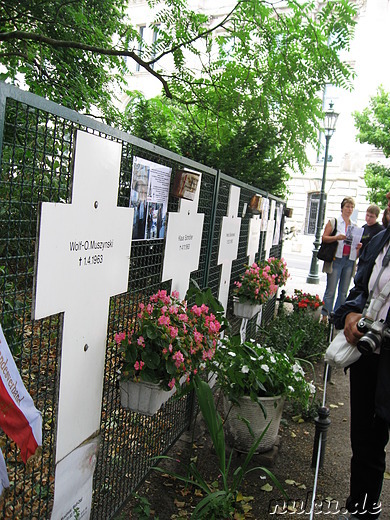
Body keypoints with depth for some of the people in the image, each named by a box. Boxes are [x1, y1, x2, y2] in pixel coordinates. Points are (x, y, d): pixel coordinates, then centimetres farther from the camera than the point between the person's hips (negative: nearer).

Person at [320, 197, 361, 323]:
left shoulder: (354, 225, 16)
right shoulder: (334, 221, 4)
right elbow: (324, 238, -2)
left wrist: (358, 246, 0)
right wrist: (336, 237, -18)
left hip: (349, 261, 4)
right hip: (336, 259, -4)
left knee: (343, 292, 7)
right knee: (331, 290, -5)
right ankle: (325, 315, 3)